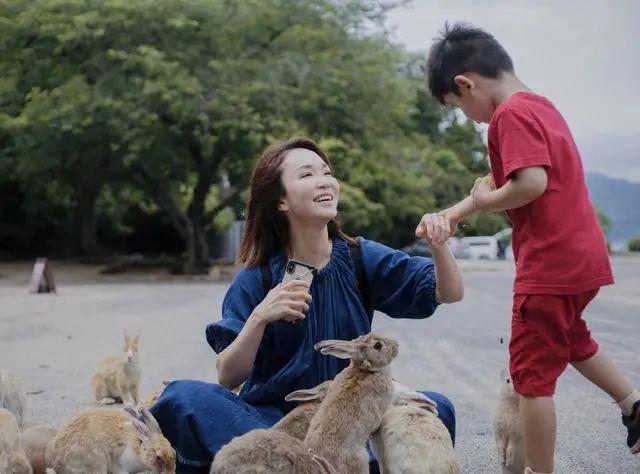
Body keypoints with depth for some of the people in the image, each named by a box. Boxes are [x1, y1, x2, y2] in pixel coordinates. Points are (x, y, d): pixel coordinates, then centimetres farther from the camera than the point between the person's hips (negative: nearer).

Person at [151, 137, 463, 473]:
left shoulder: (361, 258, 1)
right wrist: (259, 318, -25)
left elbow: (449, 293, -4)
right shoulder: (258, 278, -5)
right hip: (273, 415, -1)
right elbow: (229, 377, -9)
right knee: (184, 396, -27)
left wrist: (438, 245, -24)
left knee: (435, 408, -24)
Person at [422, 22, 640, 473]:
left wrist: (482, 201, -9)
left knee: (532, 372, 1)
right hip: (582, 255, 10)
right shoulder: (541, 105, 15)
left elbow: (530, 184, -27)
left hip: (550, 264, -10)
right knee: (570, 338, 32)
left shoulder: (510, 114, -15)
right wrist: (452, 214, 16)